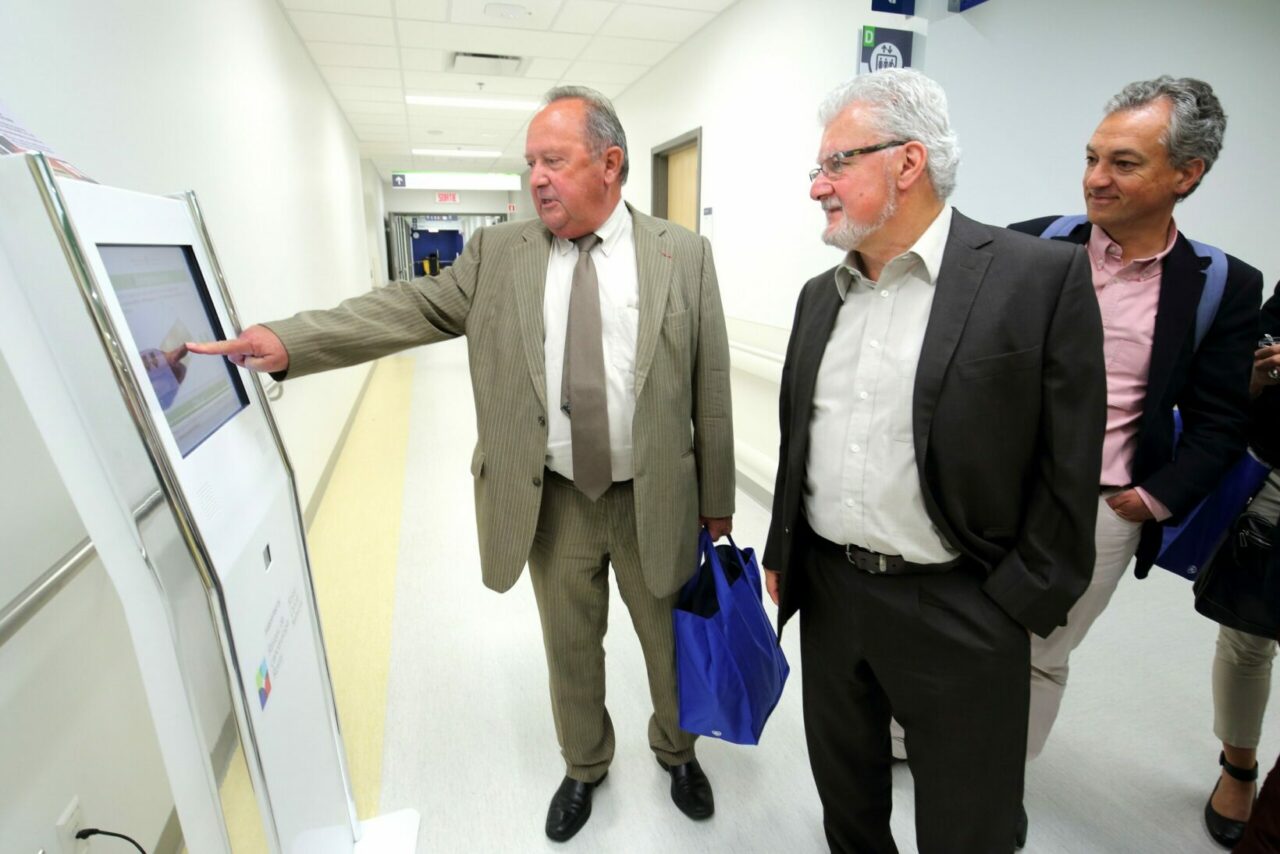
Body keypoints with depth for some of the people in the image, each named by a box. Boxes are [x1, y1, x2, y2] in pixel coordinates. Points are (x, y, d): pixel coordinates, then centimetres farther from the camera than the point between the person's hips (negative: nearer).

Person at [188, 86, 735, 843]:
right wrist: (286, 339, -17)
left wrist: (717, 504, -1)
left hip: (656, 501, 0)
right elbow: (411, 309, -3)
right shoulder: (499, 252, 2)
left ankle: (677, 752, 51)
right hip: (551, 502, 1)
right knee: (570, 646, 20)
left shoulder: (685, 255, -4)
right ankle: (585, 766, 49)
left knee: (672, 642, 19)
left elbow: (711, 389, -4)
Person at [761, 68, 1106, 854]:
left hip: (958, 612, -4)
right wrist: (781, 553, 12)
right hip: (826, 592, 5)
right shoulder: (821, 294, 6)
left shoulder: (1041, 276, -11)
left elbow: (1066, 466, -10)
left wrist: (1017, 607, -9)